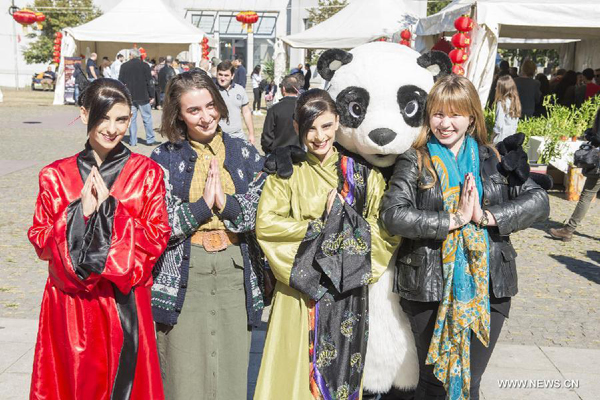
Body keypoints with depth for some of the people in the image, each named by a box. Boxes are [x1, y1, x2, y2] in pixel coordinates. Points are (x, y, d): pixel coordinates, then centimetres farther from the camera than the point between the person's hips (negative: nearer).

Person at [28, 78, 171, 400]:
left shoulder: (147, 173, 0)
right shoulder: (55, 176, 3)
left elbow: (157, 240, -5)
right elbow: (39, 242, 1)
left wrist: (109, 207, -15)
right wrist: (80, 210, -14)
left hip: (125, 305, -1)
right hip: (69, 306, 1)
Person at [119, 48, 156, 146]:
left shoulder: (124, 66, 3)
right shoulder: (145, 65, -3)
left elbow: (121, 82, 6)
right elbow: (150, 82, -5)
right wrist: (152, 96, 1)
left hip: (130, 97, 2)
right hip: (143, 97, -2)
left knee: (132, 119, 7)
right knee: (147, 118, 5)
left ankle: (133, 141, 6)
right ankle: (150, 140, 5)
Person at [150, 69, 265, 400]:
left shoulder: (245, 154, 8)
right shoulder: (164, 159, 3)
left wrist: (226, 203, -13)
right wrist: (203, 205, -12)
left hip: (234, 273, 2)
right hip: (183, 277, -1)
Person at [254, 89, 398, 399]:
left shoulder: (360, 172, 4)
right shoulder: (287, 173, 2)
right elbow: (265, 224, -11)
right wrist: (320, 227, -13)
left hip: (348, 293, 1)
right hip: (301, 290, 0)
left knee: (342, 369, 8)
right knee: (297, 370, 4)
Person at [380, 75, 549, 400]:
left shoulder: (493, 159, 6)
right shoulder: (415, 161, -1)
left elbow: (539, 202, -3)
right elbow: (392, 214, -14)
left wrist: (485, 215, -16)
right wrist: (454, 219, -18)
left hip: (488, 286, 2)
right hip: (429, 287, -2)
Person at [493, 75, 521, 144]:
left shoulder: (502, 103, -15)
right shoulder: (515, 102, 6)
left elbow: (499, 123, -16)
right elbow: (516, 122, 10)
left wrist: (495, 132, -2)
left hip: (502, 136, -7)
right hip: (512, 135, 7)